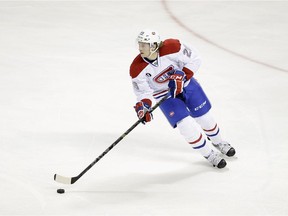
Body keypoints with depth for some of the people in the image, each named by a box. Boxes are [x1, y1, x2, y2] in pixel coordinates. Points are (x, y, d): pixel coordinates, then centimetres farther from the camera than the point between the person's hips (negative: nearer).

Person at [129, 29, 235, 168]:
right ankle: (209, 154, 9)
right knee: (185, 125, -13)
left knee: (204, 117, 11)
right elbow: (143, 91, -14)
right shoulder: (137, 69, -25)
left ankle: (218, 142, 43)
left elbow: (194, 59, -19)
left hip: (186, 83, 0)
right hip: (164, 95, 0)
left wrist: (182, 76, -29)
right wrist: (143, 105, -33)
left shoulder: (171, 48, -30)